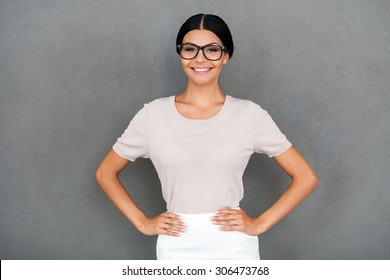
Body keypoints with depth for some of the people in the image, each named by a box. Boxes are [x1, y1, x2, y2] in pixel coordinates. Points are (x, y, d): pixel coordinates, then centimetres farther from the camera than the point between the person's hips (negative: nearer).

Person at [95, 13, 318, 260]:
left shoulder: (250, 114, -4)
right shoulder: (153, 114, -2)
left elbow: (306, 178, 0)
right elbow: (105, 173, 8)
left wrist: (260, 223, -6)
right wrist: (142, 223, 1)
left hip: (234, 246, -1)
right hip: (175, 247, 1)